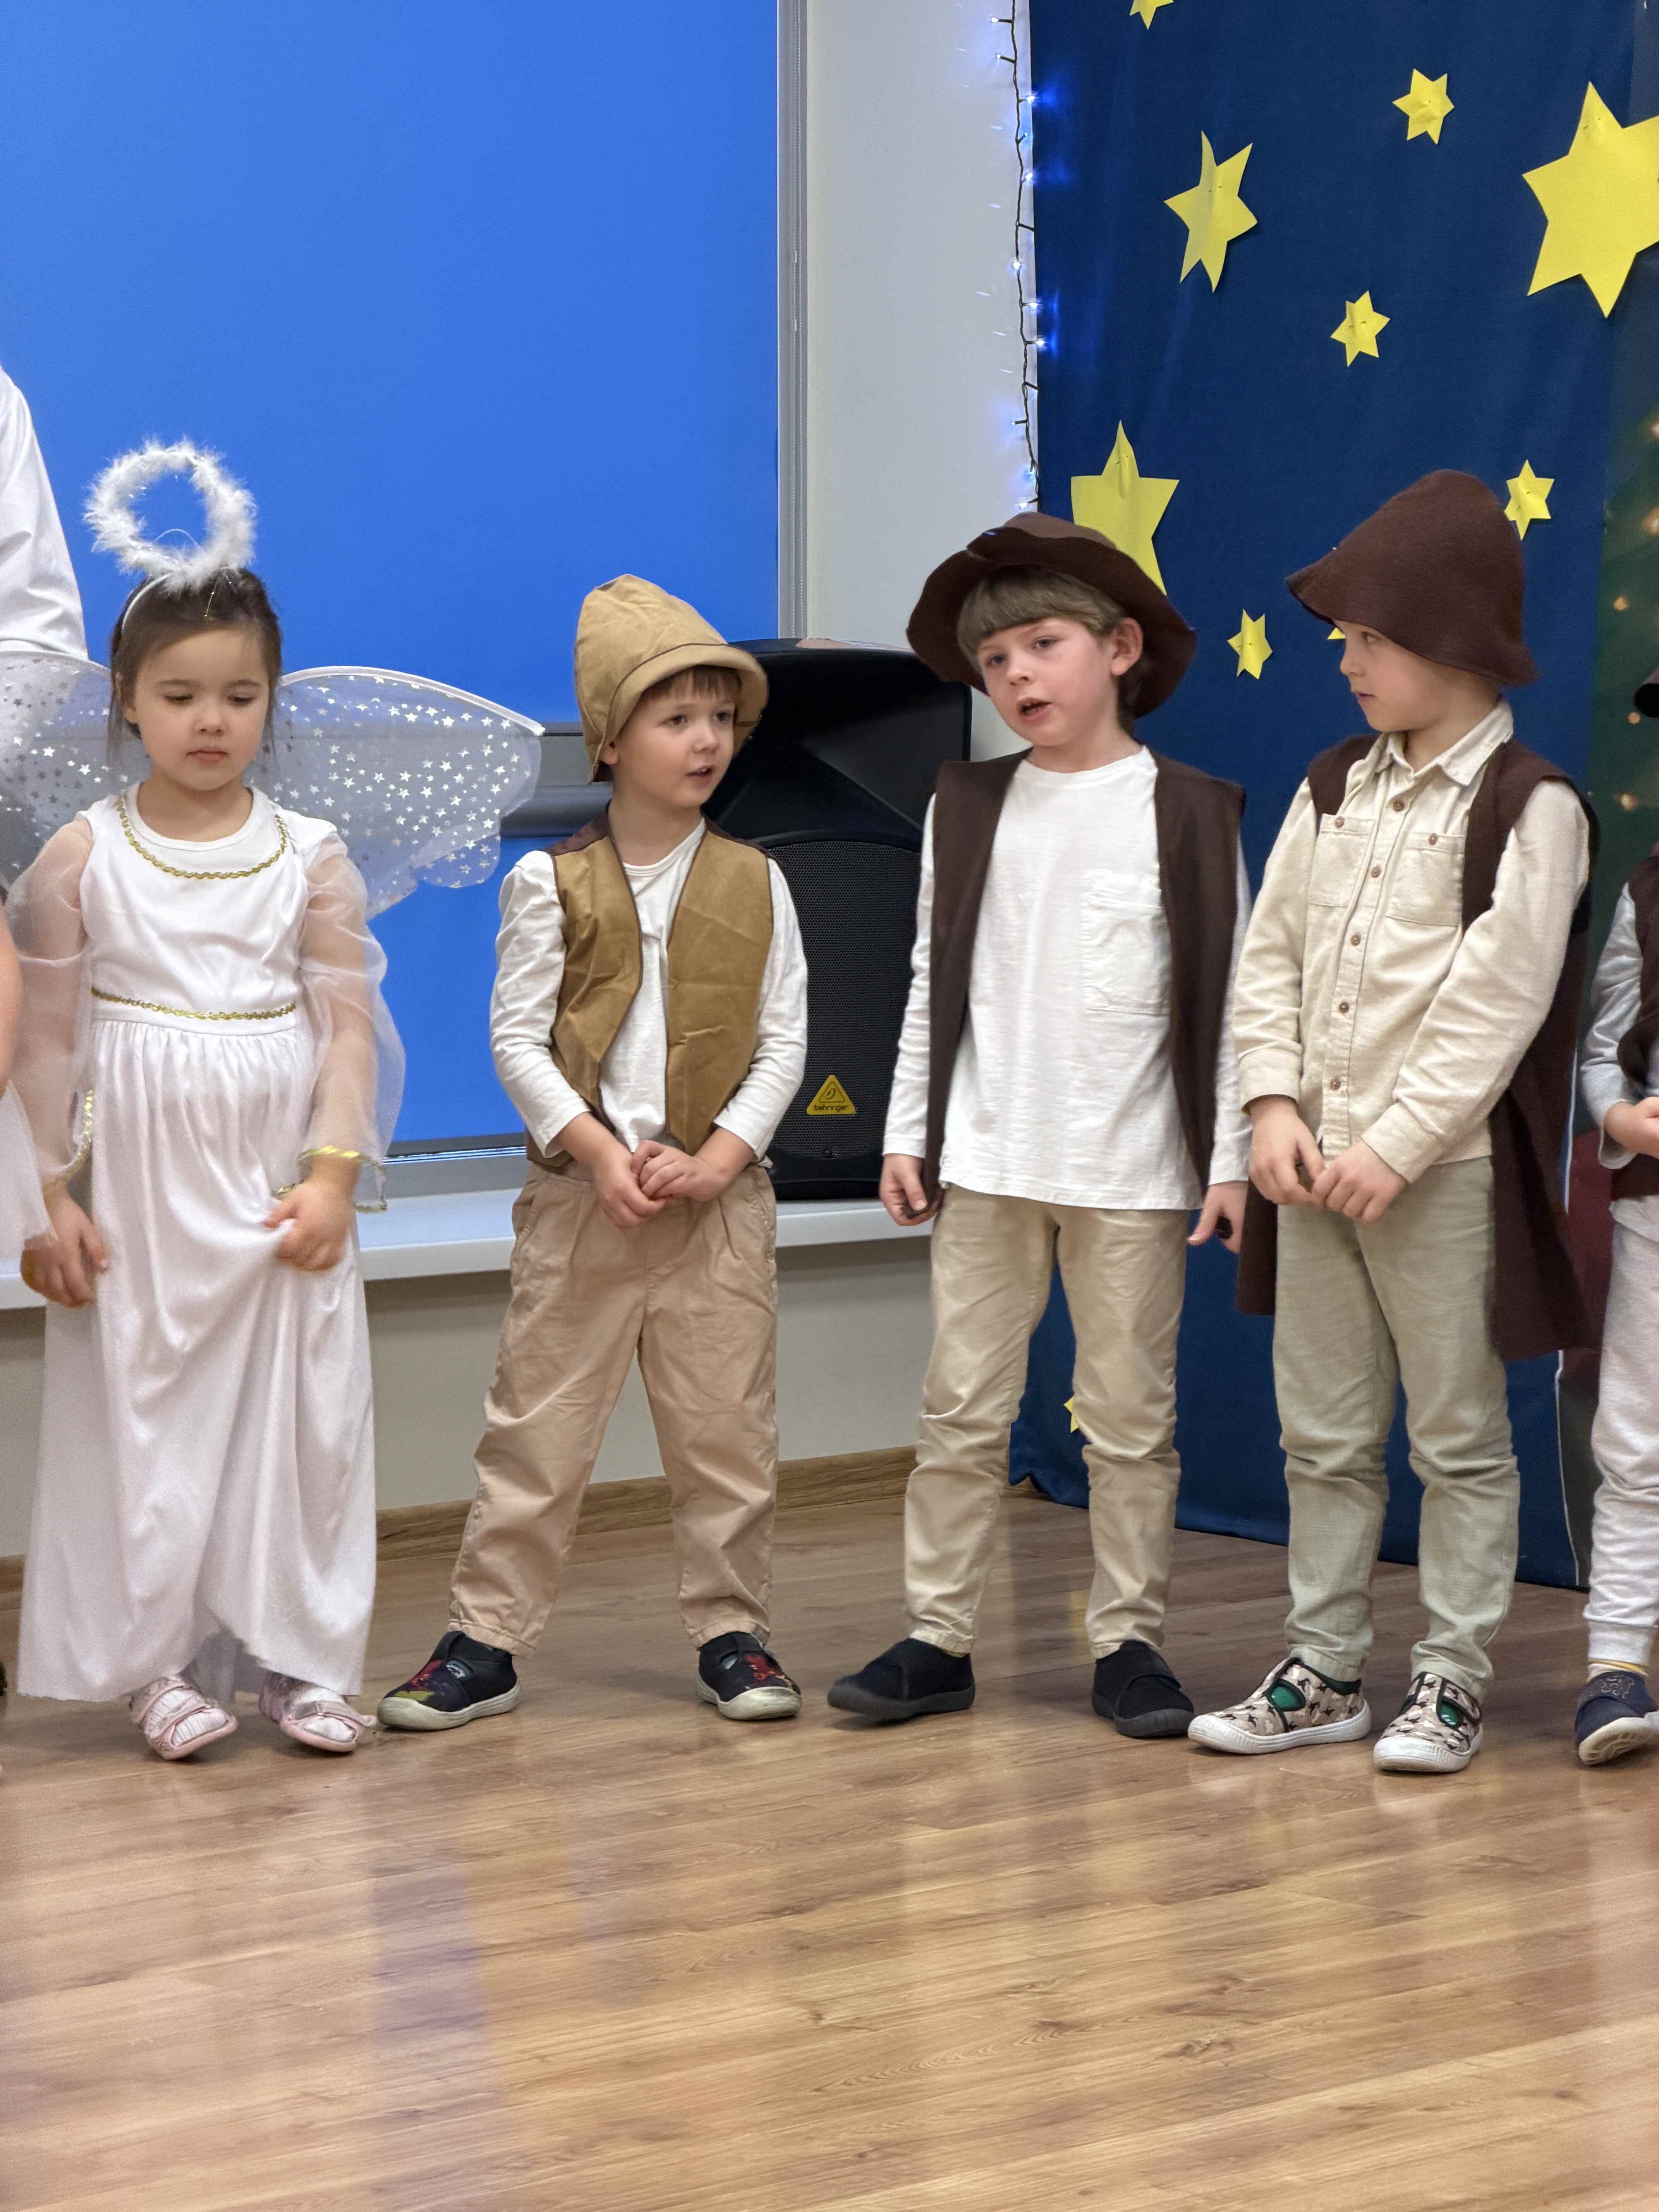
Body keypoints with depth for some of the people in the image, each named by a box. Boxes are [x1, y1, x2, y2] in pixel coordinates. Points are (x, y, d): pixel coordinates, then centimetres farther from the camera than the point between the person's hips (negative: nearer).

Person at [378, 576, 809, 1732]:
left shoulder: (756, 884, 3)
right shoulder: (553, 885, -1)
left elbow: (784, 1040, 1)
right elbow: (520, 1037, -4)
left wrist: (719, 1158, -11)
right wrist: (596, 1152, -15)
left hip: (720, 1194, 1)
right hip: (581, 1192, -1)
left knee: (726, 1427, 6)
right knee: (539, 1422, 3)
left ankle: (732, 1629, 18)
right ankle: (488, 1639, 8)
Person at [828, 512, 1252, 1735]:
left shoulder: (1191, 812, 0)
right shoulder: (969, 808, 8)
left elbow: (1226, 997, 0)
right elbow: (935, 984, 11)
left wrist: (1229, 1156, -4)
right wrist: (908, 1132, 7)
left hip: (1134, 1167, -2)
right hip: (986, 1162, 2)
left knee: (1130, 1416, 4)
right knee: (963, 1410, 3)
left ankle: (1129, 1638, 13)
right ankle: (939, 1636, 10)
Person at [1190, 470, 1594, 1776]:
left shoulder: (1529, 808, -9)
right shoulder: (1333, 792, 11)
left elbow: (1497, 1005, -14)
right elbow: (1271, 958, 10)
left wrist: (1393, 1147, -17)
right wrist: (1276, 1106, -4)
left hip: (1442, 1172, -6)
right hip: (1316, 1166, 6)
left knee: (1460, 1439, 3)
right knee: (1324, 1435, 12)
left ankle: (1452, 1681, 11)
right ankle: (1327, 1671, 20)